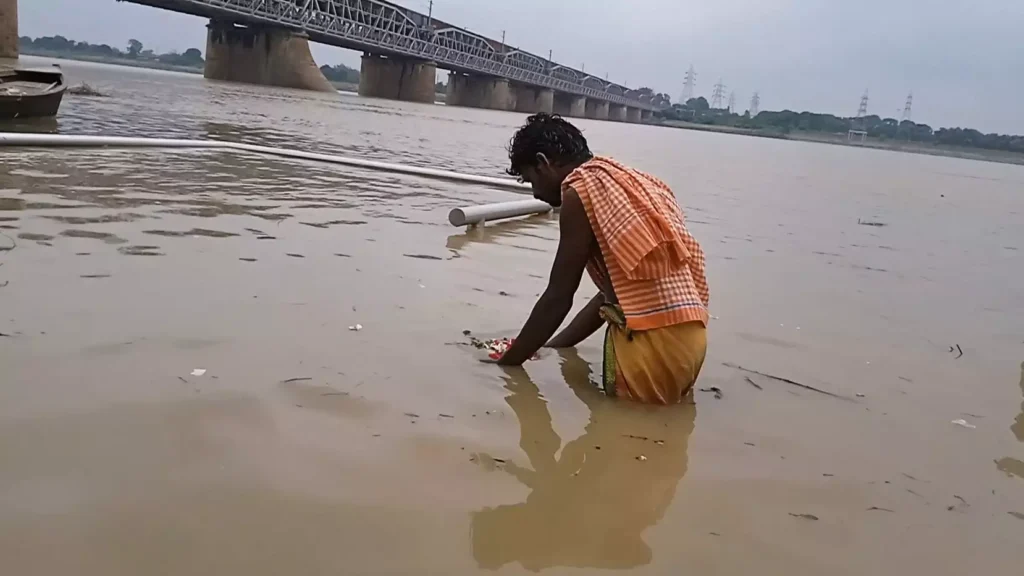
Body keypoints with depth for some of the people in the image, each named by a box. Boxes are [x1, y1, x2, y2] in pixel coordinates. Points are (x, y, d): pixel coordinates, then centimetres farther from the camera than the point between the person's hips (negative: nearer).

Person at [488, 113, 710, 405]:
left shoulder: (581, 190, -7)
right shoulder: (628, 183, 20)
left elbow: (558, 297, -6)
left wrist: (508, 361, 7)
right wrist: (549, 347, 24)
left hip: (653, 340, -9)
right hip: (687, 335, 9)